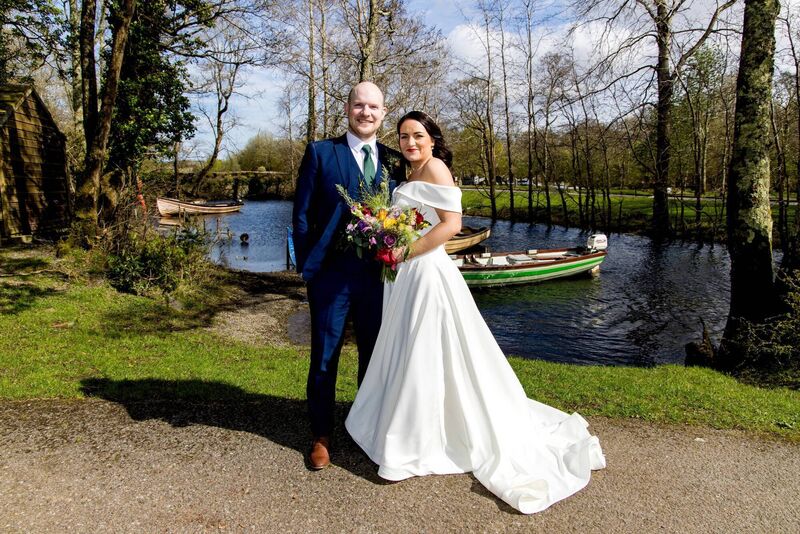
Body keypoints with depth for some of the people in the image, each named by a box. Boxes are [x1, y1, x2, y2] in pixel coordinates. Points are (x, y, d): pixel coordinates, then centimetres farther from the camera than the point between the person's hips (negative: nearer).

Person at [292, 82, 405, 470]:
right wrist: (307, 265, -5)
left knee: (374, 355, 15)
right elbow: (301, 214, -1)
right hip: (332, 273, -2)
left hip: (378, 274, 3)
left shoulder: (395, 161, 8)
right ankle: (321, 436, 26)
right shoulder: (320, 153, 0)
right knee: (324, 357, 8)